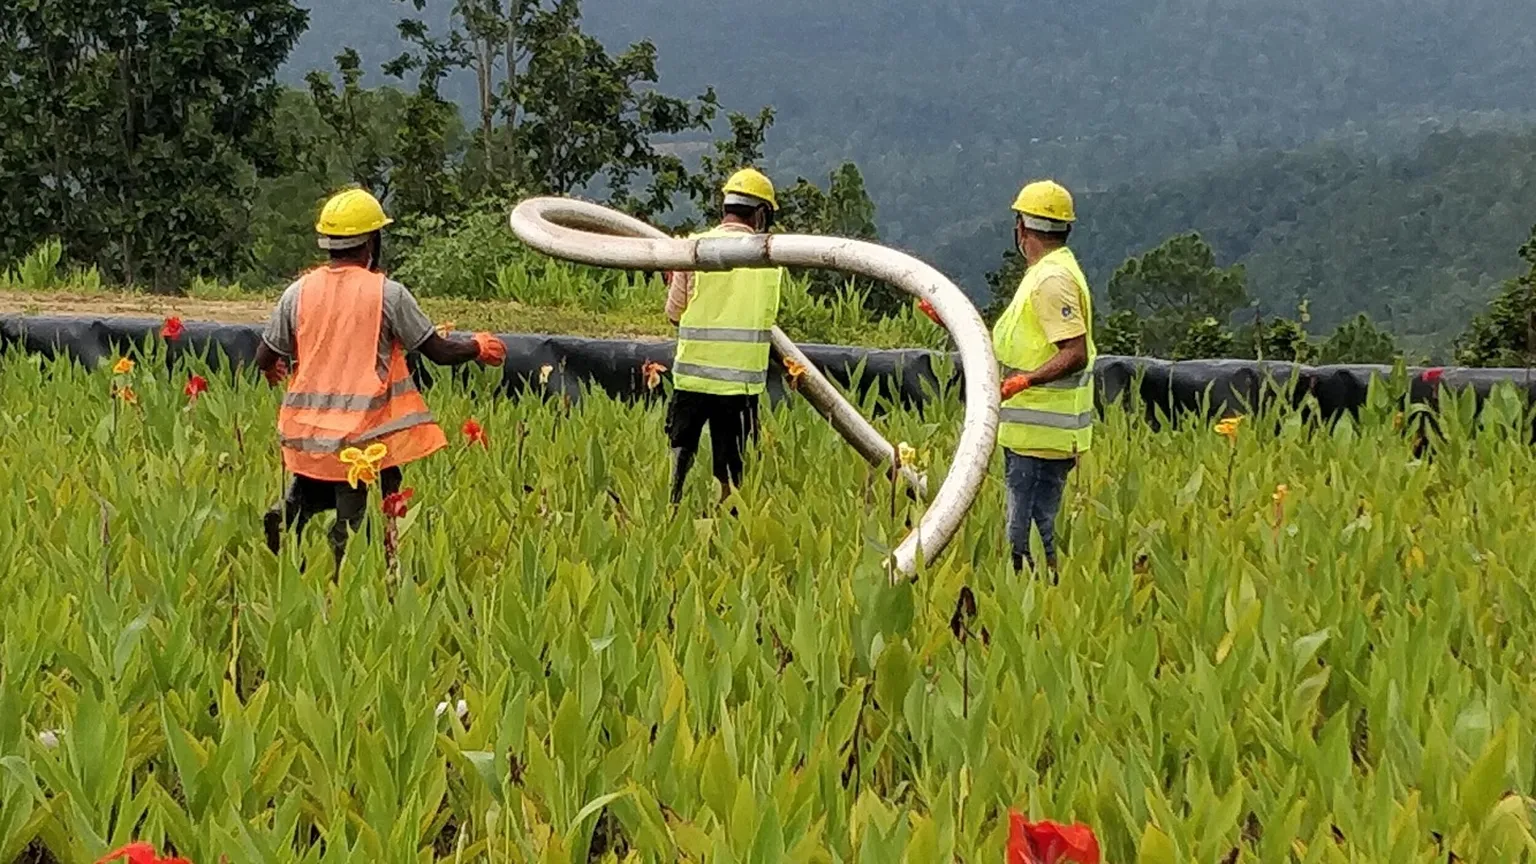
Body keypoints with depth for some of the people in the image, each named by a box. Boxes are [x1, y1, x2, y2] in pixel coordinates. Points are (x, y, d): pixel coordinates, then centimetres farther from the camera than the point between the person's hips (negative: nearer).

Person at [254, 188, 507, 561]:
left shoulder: (299, 292, 2)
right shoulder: (388, 293, -7)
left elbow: (265, 360, 9)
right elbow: (439, 351, -1)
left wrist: (273, 369, 33)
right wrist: (479, 347, 18)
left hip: (308, 429, 4)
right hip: (366, 432, -4)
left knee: (316, 489, 27)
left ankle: (287, 512, 3)